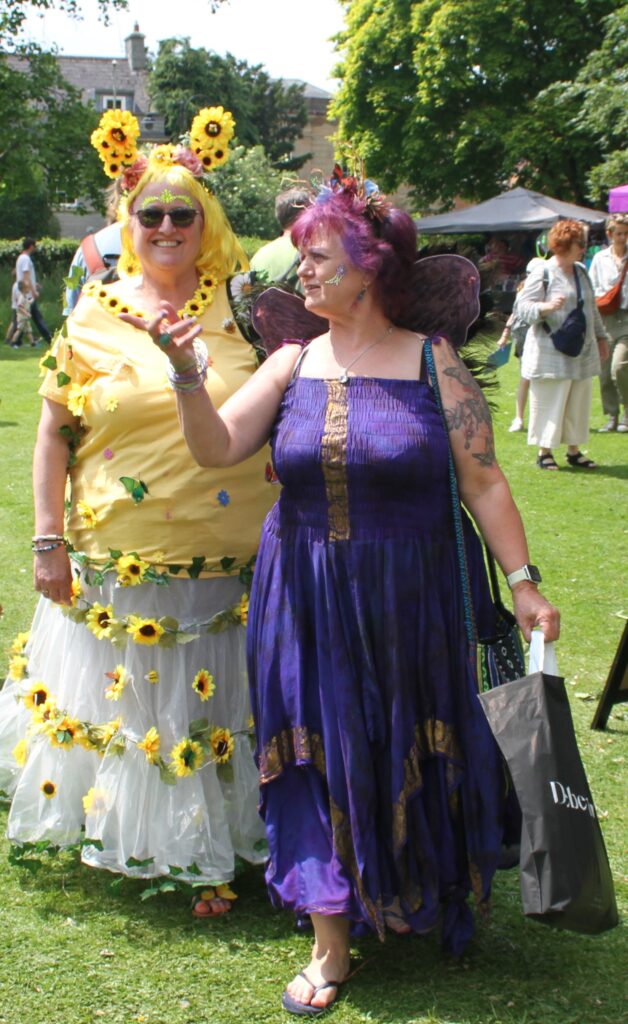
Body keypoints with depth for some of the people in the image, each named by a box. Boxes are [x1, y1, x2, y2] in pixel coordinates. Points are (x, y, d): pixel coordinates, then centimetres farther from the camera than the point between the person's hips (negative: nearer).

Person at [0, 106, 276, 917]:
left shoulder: (243, 307, 1)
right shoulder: (95, 314, 2)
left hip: (232, 564, 0)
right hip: (120, 567, 0)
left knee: (220, 705, 8)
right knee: (131, 702, 11)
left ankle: (211, 854, 25)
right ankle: (135, 840, 31)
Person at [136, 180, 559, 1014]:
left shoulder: (432, 362, -5)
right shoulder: (294, 364, 3)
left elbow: (484, 482, -5)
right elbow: (217, 448, -4)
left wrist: (522, 583, -9)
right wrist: (186, 373, -19)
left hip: (408, 601, -2)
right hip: (308, 602, 2)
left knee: (409, 759, 12)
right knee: (322, 763, 6)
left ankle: (425, 904, 39)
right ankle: (331, 946, 19)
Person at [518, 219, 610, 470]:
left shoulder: (581, 272, 14)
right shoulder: (542, 273, -8)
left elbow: (592, 308, 23)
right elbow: (524, 306, -13)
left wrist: (600, 337, 25)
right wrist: (547, 307, -31)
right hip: (551, 353, -7)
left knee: (578, 403, 9)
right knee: (549, 403, -2)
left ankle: (574, 451, 19)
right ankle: (544, 452, 9)